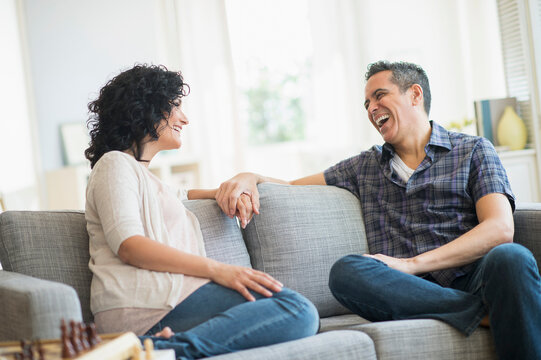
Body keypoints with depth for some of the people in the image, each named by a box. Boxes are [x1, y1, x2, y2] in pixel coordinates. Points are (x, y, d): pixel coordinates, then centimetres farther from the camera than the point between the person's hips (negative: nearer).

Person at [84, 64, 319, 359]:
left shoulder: (146, 177, 35)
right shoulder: (115, 164, 6)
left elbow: (176, 197, 58)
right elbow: (129, 246, -10)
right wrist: (217, 269, -17)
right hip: (145, 303, -9)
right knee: (297, 311, -23)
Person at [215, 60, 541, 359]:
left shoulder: (473, 150, 13)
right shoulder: (365, 166, 27)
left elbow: (500, 229, -2)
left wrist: (411, 264, -12)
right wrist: (250, 177, 5)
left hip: (468, 278, -3)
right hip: (409, 292, 3)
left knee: (510, 258, -37)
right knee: (346, 271, -30)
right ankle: (488, 313, -25)